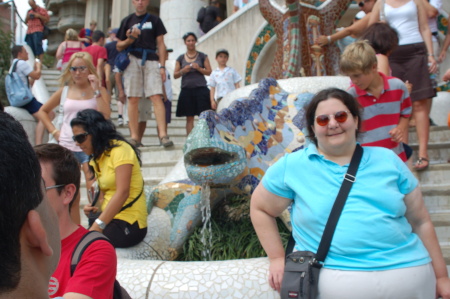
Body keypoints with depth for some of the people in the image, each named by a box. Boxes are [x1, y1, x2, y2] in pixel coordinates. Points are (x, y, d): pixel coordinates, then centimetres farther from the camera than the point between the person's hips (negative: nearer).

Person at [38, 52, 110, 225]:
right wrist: (53, 130, 7)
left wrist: (96, 90, -14)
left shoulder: (99, 91, 2)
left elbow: (105, 116, -15)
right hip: (67, 147, 3)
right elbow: (43, 111, 20)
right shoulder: (65, 91, 9)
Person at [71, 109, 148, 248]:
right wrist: (96, 208, -2)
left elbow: (122, 192, -17)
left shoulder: (120, 149, -8)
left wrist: (97, 226, -21)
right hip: (110, 220, 7)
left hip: (129, 224, -7)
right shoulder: (98, 158, 18)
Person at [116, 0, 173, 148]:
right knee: (133, 99, -3)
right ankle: (134, 137, -1)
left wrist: (162, 66, 0)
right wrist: (130, 39, -6)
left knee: (156, 97, -13)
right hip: (132, 60, 1)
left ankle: (163, 135, -19)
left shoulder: (155, 20, 15)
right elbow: (119, 46, 16)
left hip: (151, 61, -1)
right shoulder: (127, 21, 16)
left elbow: (160, 44, 11)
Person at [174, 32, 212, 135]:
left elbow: (209, 72, 6)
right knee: (189, 117, 0)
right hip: (187, 90, 1)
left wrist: (199, 68, -11)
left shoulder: (202, 56, 8)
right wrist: (183, 70, -7)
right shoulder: (181, 58, 12)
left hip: (201, 89, -1)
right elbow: (175, 75, 11)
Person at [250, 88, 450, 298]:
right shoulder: (292, 166, 3)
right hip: (334, 280, -2)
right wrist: (277, 258, 4)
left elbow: (420, 222, 12)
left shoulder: (388, 160, 10)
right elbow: (260, 209, 12)